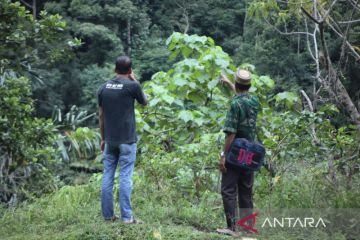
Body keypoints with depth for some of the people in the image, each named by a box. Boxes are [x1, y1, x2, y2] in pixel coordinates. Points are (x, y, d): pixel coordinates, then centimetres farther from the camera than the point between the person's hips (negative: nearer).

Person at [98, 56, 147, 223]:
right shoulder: (132, 86, -8)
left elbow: (101, 115, 10)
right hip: (127, 140, -4)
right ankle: (126, 216, -2)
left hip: (110, 140, 4)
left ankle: (108, 215, 12)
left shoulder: (104, 88, 6)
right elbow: (144, 102, 10)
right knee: (125, 177, -3)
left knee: (108, 176, 8)